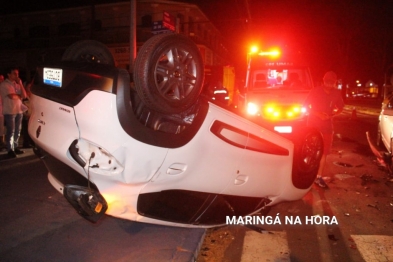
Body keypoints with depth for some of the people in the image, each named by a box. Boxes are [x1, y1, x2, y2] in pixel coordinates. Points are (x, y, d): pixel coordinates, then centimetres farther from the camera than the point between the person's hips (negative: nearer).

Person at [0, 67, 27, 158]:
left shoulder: (17, 84, 12)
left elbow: (24, 95, 2)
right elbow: (12, 96, -19)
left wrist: (20, 84, -4)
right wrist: (19, 96, 1)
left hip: (19, 111, 6)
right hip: (9, 112, -6)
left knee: (17, 131, 10)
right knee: (10, 132, -2)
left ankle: (15, 147, 20)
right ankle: (10, 150, 5)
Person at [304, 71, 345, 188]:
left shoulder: (337, 93, -2)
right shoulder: (315, 91, -10)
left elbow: (340, 108, 9)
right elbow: (306, 106, -6)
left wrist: (332, 114, -12)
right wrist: (318, 114, -20)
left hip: (327, 126, 3)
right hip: (313, 125, -3)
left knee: (324, 152, 6)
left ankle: (319, 177, 17)